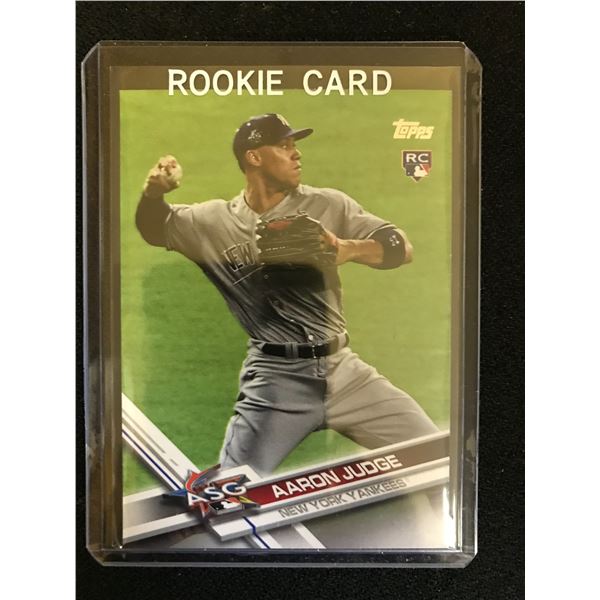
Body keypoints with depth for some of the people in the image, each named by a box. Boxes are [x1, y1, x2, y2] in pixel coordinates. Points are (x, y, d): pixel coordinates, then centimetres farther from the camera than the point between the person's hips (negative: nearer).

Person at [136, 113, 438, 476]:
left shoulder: (328, 205, 4)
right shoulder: (215, 221, 3)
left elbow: (403, 248, 2)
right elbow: (154, 229, 16)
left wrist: (350, 249, -20)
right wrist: (153, 193, -7)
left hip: (342, 369, 3)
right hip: (275, 379, -2)